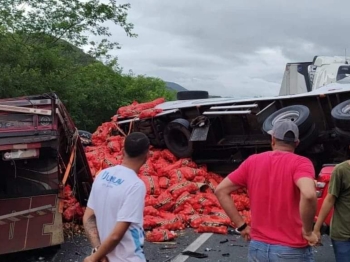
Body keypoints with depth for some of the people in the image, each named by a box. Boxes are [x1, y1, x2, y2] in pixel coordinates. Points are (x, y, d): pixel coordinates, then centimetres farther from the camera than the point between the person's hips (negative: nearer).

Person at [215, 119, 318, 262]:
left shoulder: (252, 161, 2)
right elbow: (308, 195, -30)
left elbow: (221, 190, 3)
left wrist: (241, 225, 4)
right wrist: (307, 231, -15)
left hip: (258, 247, 4)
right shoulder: (300, 163, -10)